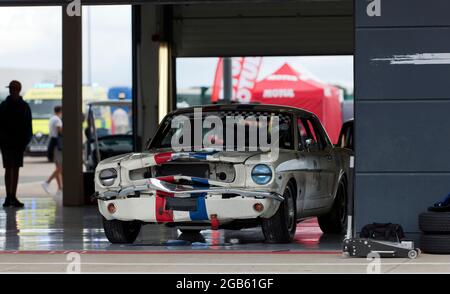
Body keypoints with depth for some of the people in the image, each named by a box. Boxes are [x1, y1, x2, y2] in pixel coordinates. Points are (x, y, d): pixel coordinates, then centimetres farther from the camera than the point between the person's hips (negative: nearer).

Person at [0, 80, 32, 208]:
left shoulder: (25, 106, 6)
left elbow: (28, 126, 7)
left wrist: (26, 140, -4)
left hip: (19, 143, 2)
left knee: (16, 169, 5)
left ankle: (12, 197, 9)